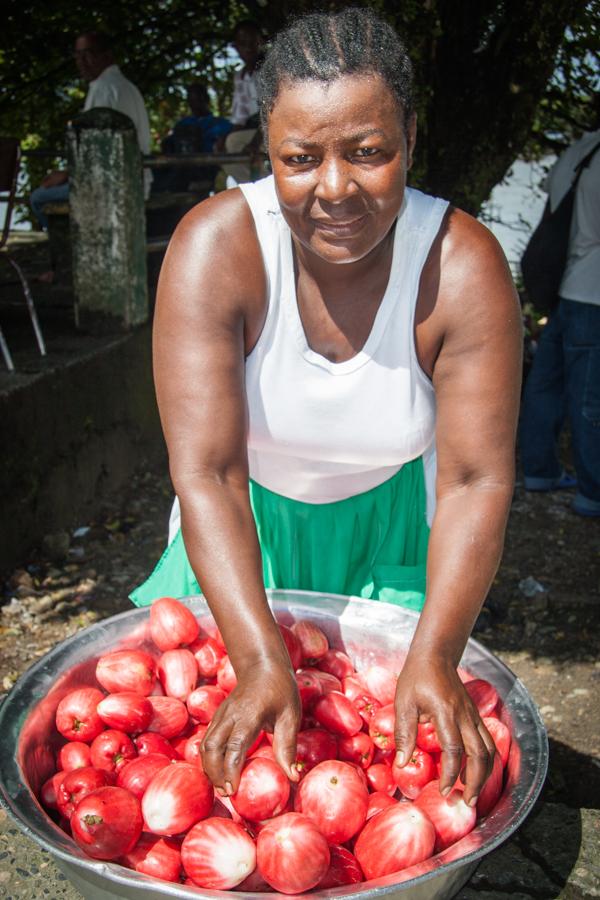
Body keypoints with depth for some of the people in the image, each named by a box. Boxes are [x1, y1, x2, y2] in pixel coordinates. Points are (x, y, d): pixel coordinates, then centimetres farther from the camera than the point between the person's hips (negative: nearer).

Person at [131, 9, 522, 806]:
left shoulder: (464, 268, -26)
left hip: (387, 520, 1)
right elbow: (205, 473, -32)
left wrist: (433, 658, -36)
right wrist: (262, 664, -41)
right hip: (244, 521, 0)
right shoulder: (215, 247, -29)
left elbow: (476, 480, -24)